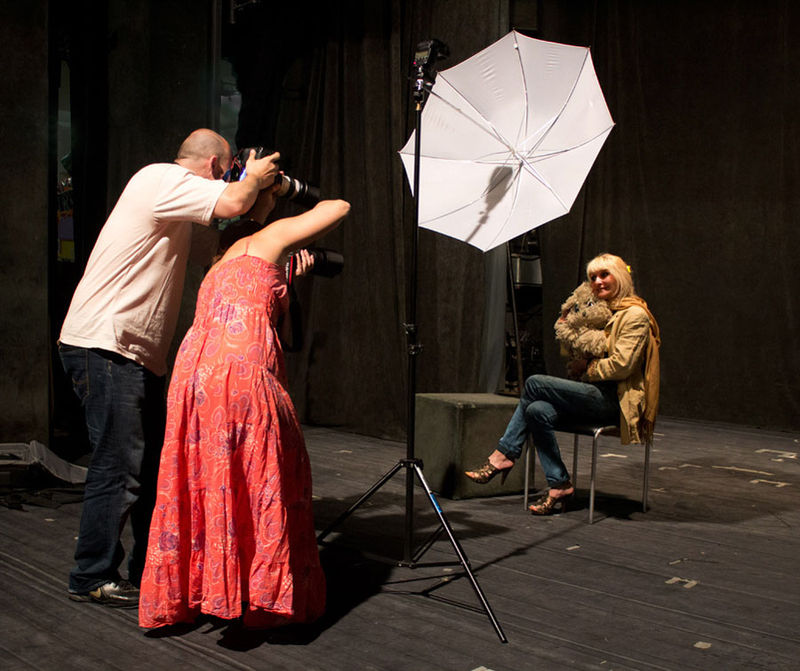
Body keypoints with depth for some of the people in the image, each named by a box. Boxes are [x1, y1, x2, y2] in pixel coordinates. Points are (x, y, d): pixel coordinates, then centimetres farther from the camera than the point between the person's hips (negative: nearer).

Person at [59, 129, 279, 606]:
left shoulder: (176, 204, 23)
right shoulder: (162, 179, -9)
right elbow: (232, 203, -22)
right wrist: (254, 177, -1)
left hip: (140, 355, 10)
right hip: (104, 347, -10)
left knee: (155, 463, 13)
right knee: (120, 466, -5)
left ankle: (150, 571, 23)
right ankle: (92, 577, 8)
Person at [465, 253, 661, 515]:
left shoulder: (635, 314, -5)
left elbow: (621, 365, -16)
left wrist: (586, 369, -6)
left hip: (614, 399, -8)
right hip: (595, 394, 8)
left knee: (535, 383, -19)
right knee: (538, 410, -18)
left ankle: (503, 455, -8)